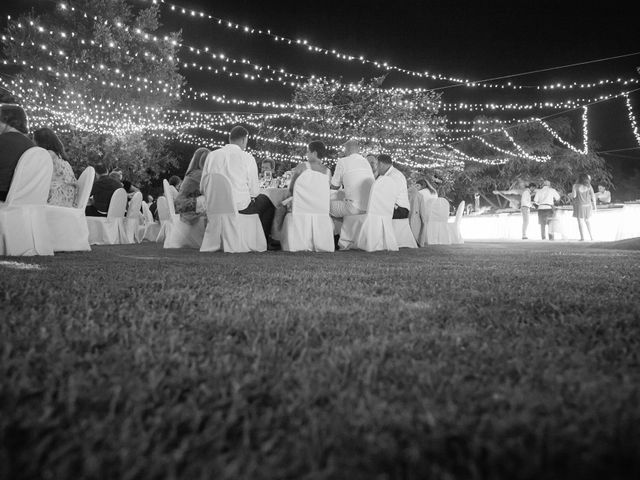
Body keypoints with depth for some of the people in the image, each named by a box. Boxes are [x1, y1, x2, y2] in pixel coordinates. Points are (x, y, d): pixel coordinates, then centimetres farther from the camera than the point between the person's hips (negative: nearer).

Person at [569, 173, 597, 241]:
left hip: (579, 205, -4)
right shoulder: (589, 186, 2)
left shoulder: (575, 186, -9)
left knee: (580, 221, 0)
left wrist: (569, 195, 7)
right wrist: (594, 206, 6)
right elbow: (593, 196, 0)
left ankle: (582, 237, -3)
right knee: (587, 220, 16)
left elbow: (574, 195, -15)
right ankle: (591, 236, 12)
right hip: (587, 205, 4)